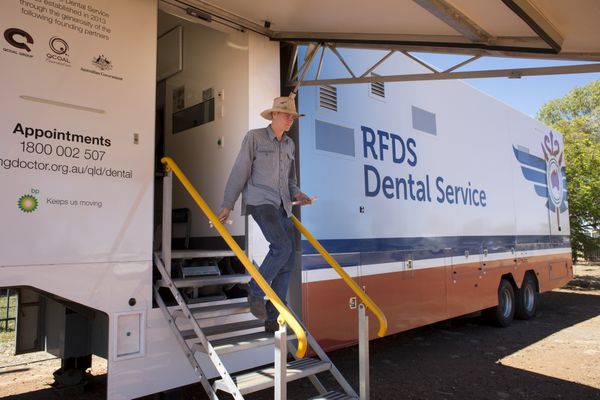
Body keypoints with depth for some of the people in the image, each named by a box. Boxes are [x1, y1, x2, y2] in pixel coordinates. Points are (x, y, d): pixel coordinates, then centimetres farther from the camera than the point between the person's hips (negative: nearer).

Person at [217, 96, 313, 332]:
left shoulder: (289, 144, 17)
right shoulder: (255, 137, 0)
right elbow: (240, 172, -2)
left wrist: (296, 194, 3)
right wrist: (227, 205, -4)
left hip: (282, 206, 6)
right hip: (260, 202, -6)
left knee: (288, 262, -1)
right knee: (282, 246, -26)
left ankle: (272, 319, 8)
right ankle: (256, 291, -3)